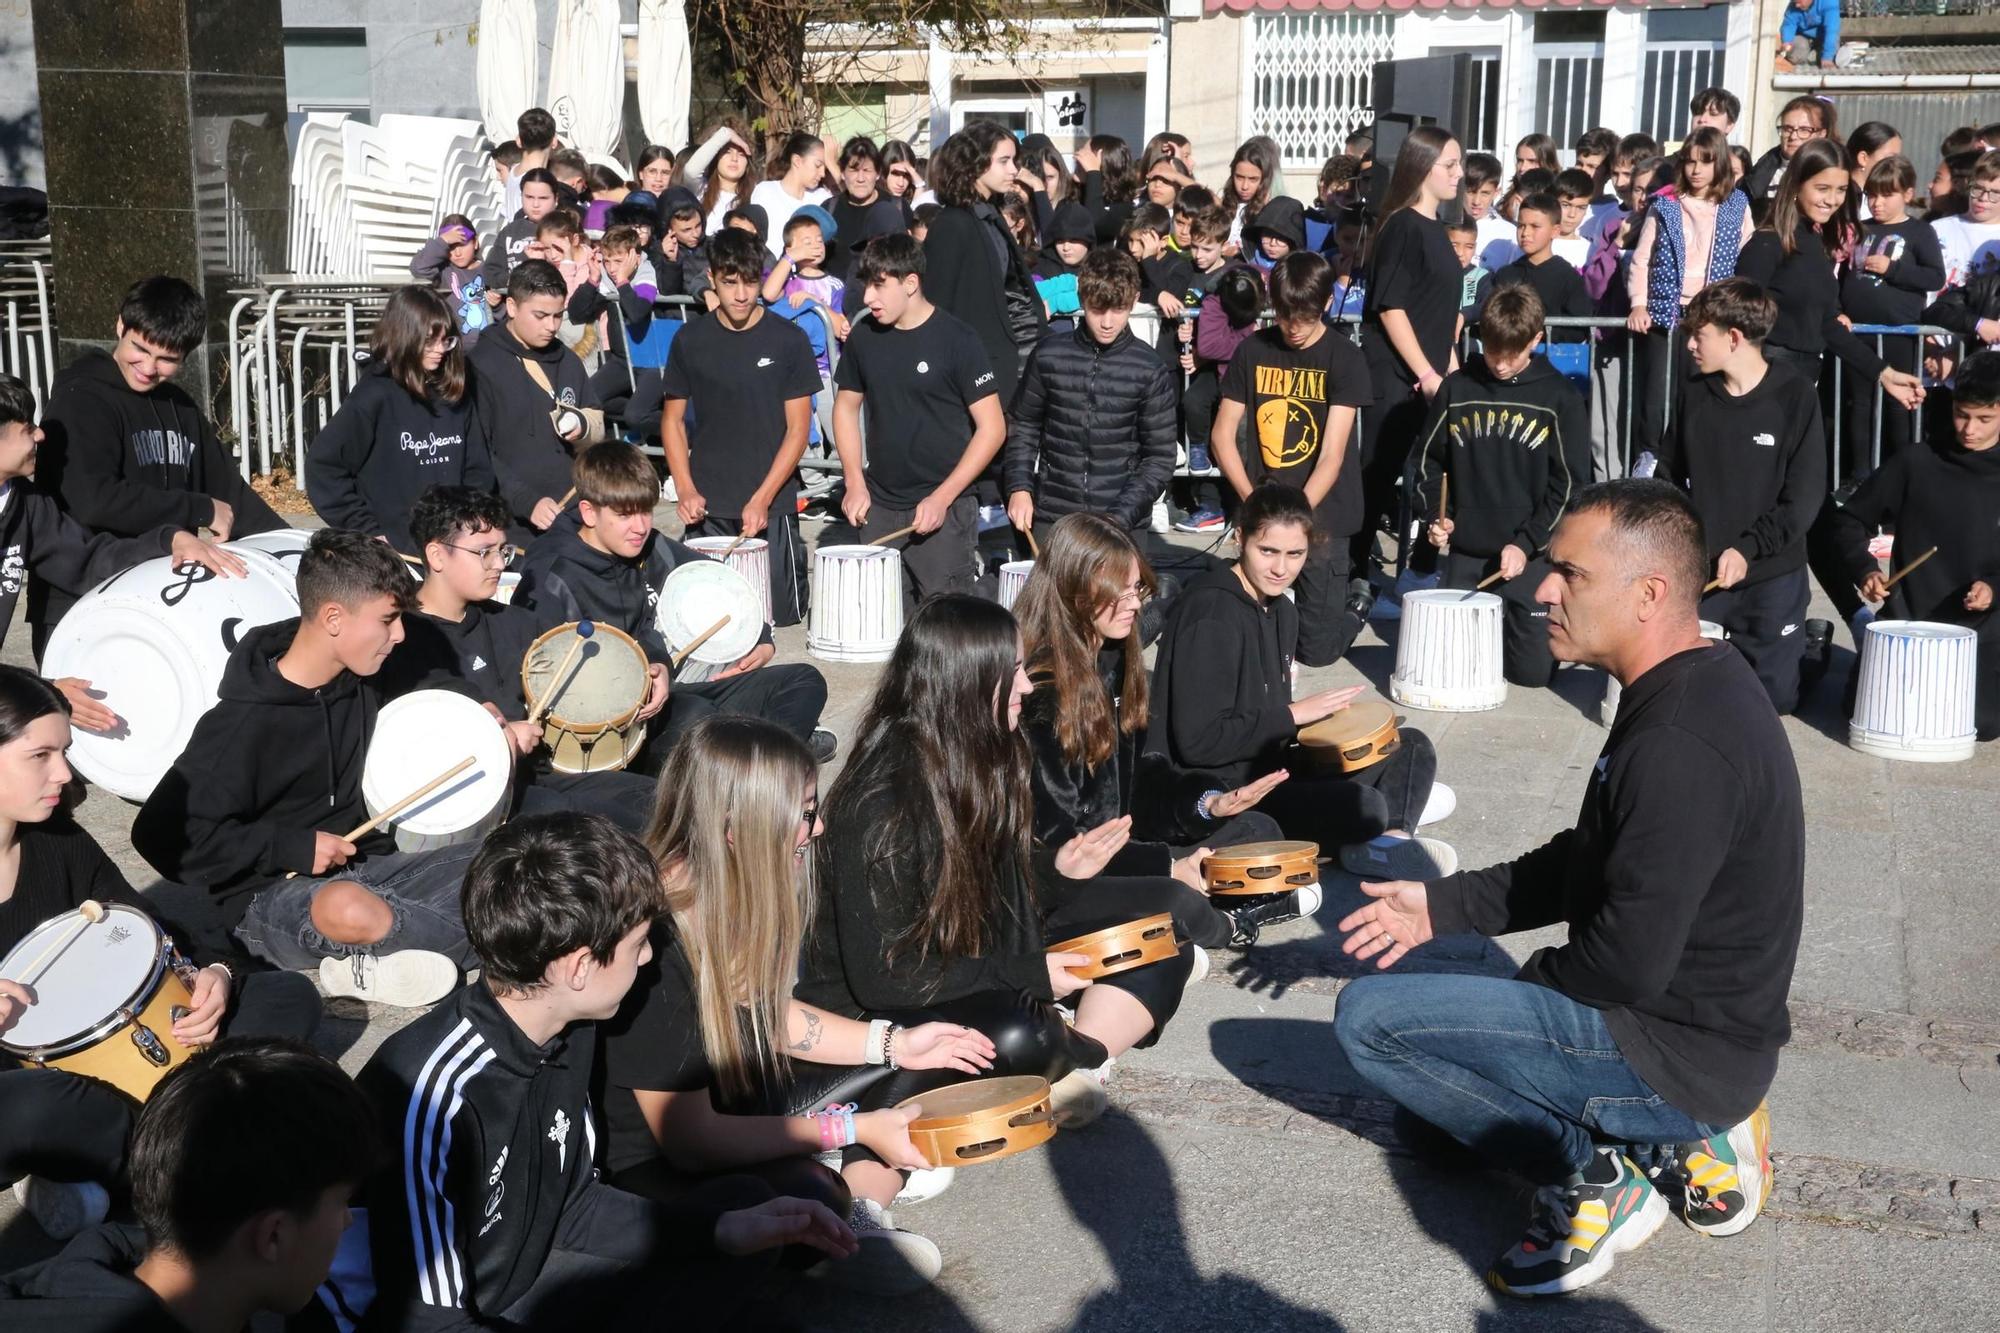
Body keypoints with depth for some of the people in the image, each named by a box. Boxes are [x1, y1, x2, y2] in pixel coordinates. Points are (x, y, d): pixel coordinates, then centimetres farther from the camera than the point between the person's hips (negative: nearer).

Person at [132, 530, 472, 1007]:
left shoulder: (358, 685, 5)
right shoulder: (244, 722, -18)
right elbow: (162, 836, -19)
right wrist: (292, 847, -19)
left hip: (364, 868, 7)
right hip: (268, 895, -7)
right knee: (349, 910, -40)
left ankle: (379, 959, -13)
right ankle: (481, 936, -15)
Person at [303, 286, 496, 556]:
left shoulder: (455, 394, 9)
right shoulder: (375, 397, -6)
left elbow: (479, 469, 15)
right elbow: (323, 467, -8)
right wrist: (369, 533, -9)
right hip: (397, 552, -4)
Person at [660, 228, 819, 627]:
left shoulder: (788, 340, -2)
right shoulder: (690, 341, 4)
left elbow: (797, 430, -3)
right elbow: (673, 420, 10)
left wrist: (761, 500, -12)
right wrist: (685, 490, -3)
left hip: (772, 507, -2)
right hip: (708, 508, 2)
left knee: (780, 615, -3)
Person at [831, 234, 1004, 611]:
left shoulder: (956, 339, -9)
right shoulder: (864, 337, 5)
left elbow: (992, 427, -10)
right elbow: (846, 406, 18)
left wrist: (942, 498, -15)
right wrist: (855, 483, 5)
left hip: (944, 510, -4)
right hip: (879, 509, 4)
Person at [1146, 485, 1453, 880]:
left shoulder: (1281, 610, 10)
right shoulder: (1210, 616, -20)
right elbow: (1199, 741, -24)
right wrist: (1293, 715, -17)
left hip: (1268, 766, 10)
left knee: (1412, 747, 9)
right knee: (1362, 806, -31)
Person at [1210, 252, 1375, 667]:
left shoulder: (1345, 358, -7)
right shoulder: (1253, 350, 3)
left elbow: (1332, 455, -14)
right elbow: (1222, 435, 3)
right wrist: (1252, 502, -11)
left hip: (1320, 516, -3)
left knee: (1317, 649, -2)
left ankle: (1355, 600, 29)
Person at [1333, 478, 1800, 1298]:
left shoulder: (1680, 743, -28)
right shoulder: (1699, 686, 5)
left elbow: (1629, 962, -27)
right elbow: (1585, 863, 14)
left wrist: (1534, 977, -6)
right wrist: (1445, 905, 5)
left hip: (1681, 1047, -10)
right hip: (1698, 1016, 10)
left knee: (1369, 1018, -13)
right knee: (1422, 1116, 23)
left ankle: (1590, 1176, -6)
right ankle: (1674, 1139, 12)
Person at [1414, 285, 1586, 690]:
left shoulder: (1559, 397, -4)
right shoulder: (1456, 388, 2)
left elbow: (1569, 483, -5)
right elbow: (1429, 460, 11)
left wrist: (1526, 544, -13)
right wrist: (1435, 515, -5)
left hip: (1532, 554, -2)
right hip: (1463, 551, 2)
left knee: (1533, 671, -5)